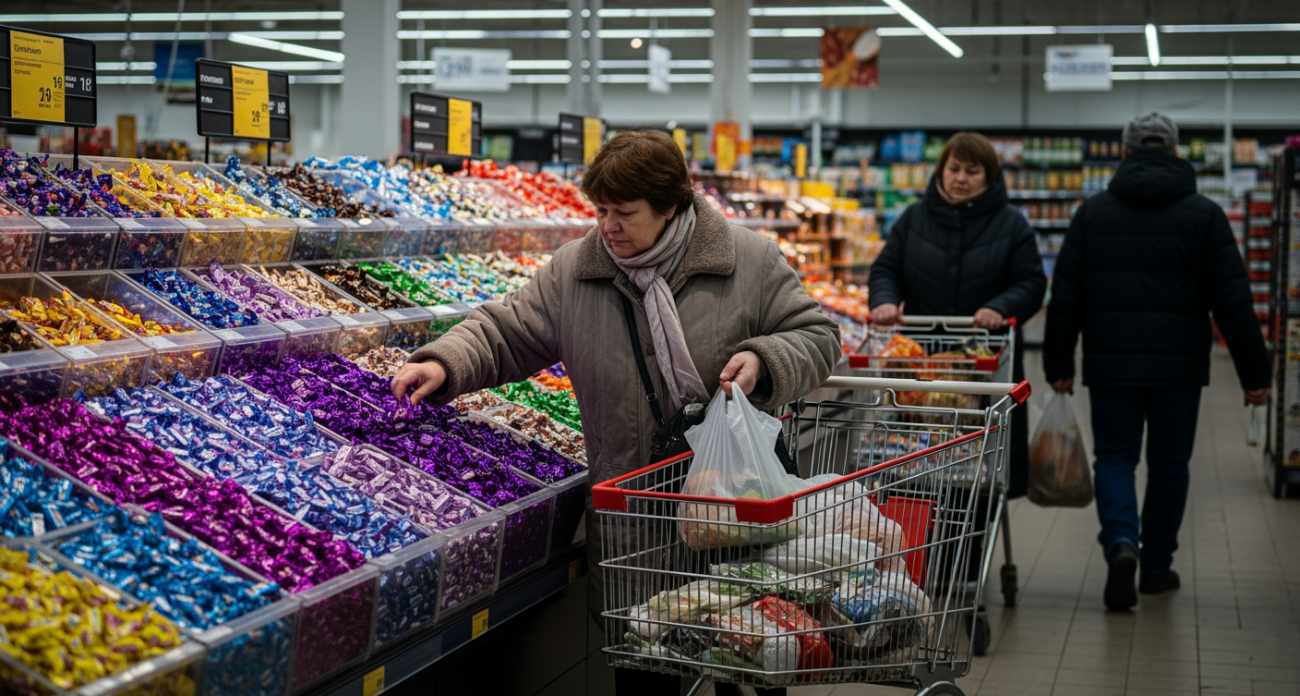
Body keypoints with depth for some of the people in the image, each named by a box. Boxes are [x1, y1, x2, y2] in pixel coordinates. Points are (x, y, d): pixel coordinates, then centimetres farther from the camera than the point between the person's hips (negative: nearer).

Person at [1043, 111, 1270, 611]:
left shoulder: (1093, 212, 3)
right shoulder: (1203, 215, 0)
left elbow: (1065, 297, 2)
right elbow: (1232, 300, -3)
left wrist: (1058, 364, 9)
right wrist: (1254, 372, 0)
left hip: (1111, 364, 0)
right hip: (1180, 365, 0)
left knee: (1115, 457, 8)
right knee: (1168, 463, 13)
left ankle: (1121, 542, -17)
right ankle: (1156, 565, 21)